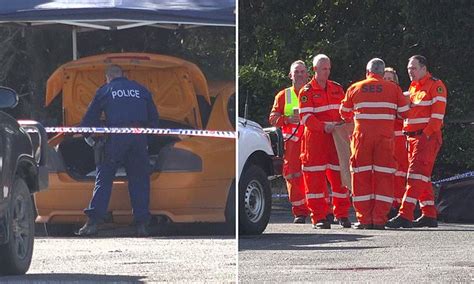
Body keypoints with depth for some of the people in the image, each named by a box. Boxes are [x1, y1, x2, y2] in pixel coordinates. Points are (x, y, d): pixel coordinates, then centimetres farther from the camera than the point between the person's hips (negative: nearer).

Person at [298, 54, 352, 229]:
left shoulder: (337, 89, 14)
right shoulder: (307, 91, -1)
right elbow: (305, 116, -10)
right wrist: (323, 127, -23)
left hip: (336, 138, 4)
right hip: (314, 138, -4)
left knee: (339, 175, 3)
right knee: (315, 177, -5)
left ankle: (342, 215, 11)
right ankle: (319, 218, -2)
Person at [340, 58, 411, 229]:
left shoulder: (355, 89, 8)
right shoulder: (393, 88, 4)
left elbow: (344, 113, 18)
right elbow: (405, 113, 6)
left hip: (362, 136, 1)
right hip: (385, 137, -1)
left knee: (361, 176, 5)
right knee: (384, 177, 3)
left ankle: (364, 219, 3)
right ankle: (379, 219, -3)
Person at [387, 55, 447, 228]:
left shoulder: (435, 86, -7)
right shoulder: (413, 88, 20)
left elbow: (437, 114, -14)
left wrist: (426, 134, -19)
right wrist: (408, 133, 12)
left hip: (427, 136, -9)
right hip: (412, 137, 9)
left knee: (416, 175, -15)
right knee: (423, 177, 11)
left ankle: (405, 216, -23)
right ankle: (429, 216, 17)